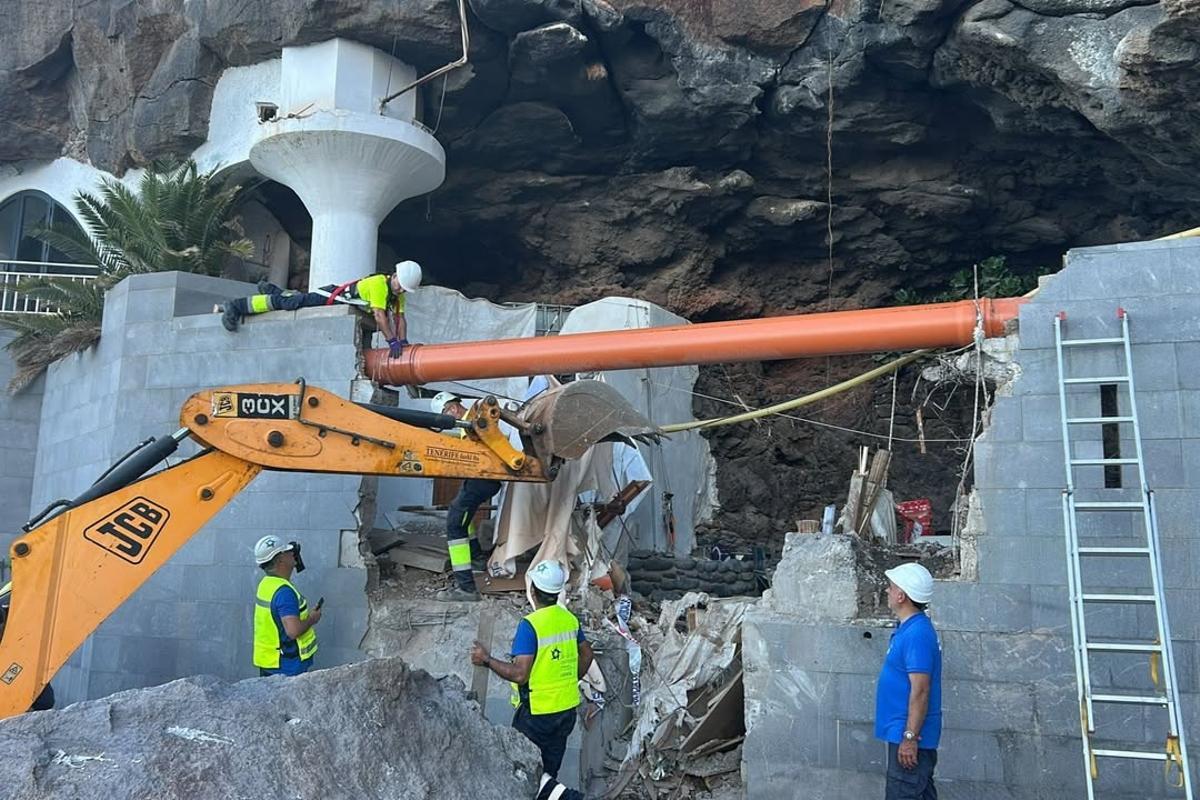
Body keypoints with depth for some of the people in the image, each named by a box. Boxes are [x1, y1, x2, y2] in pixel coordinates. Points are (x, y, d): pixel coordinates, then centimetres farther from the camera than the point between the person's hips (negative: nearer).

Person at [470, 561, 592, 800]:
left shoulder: (530, 625, -22)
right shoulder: (570, 619, -1)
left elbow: (519, 674, -26)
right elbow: (586, 655, 12)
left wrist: (487, 660, -16)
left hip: (537, 711, -6)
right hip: (567, 707, 7)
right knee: (549, 767, 19)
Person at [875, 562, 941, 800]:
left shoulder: (917, 634, -22)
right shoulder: (909, 628, 11)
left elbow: (920, 690, -25)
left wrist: (910, 737, -23)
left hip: (909, 735, -10)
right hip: (903, 732, 10)